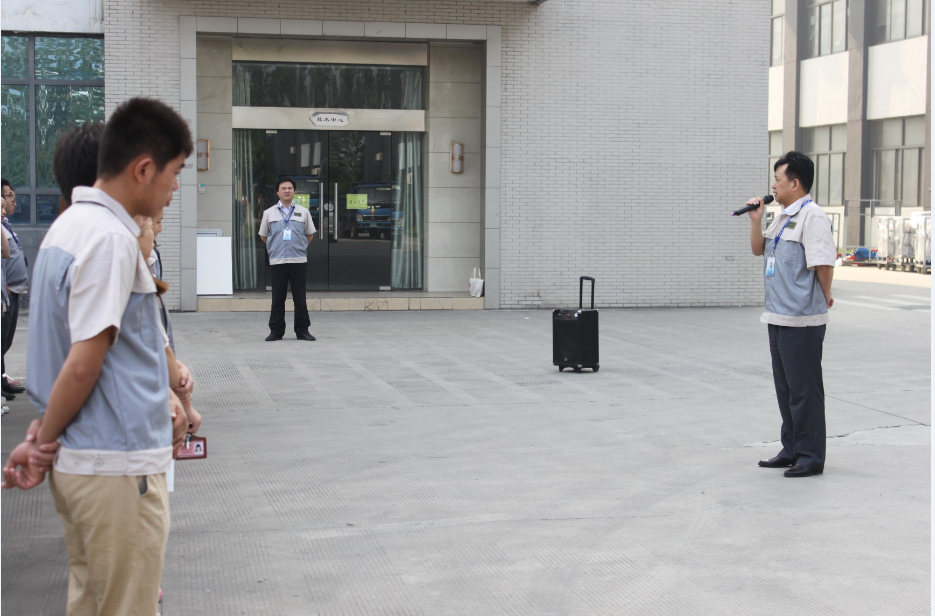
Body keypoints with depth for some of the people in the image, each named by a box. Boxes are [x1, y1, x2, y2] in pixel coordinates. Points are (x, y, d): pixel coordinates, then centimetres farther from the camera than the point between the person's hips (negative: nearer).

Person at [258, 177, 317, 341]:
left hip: (298, 260, 0)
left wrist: (299, 247, 10)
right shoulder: (269, 213, 8)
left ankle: (302, 331, 9)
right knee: (277, 298, 3)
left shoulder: (303, 212, 9)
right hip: (276, 261, 0)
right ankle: (276, 331, 10)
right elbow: (263, 235, 16)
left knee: (300, 297, 2)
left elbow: (310, 234, 17)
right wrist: (275, 248, 10)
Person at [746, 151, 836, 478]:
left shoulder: (812, 216, -15)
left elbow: (824, 263, -18)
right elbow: (759, 250, 21)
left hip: (803, 320, -10)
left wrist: (824, 297, -5)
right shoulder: (783, 217, 15)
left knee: (804, 389, -3)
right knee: (785, 388, 15)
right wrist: (755, 220, 7)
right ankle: (792, 450, 25)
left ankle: (811, 457, 5)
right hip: (778, 316, 10)